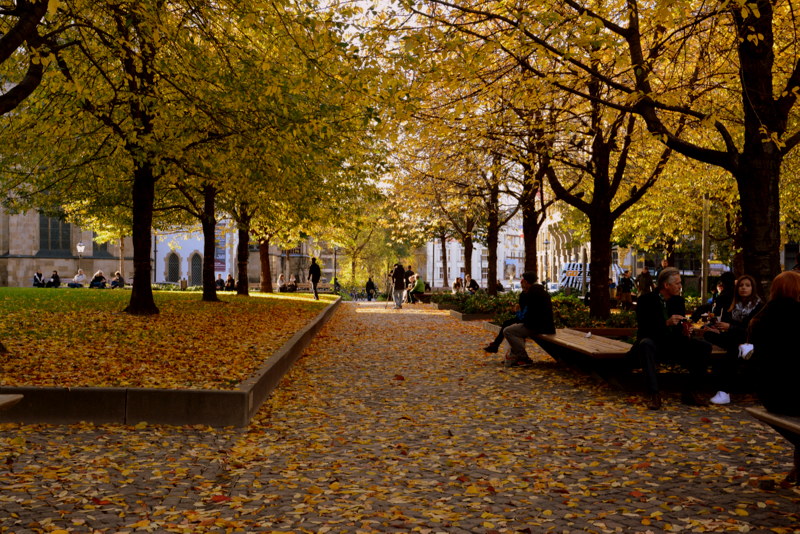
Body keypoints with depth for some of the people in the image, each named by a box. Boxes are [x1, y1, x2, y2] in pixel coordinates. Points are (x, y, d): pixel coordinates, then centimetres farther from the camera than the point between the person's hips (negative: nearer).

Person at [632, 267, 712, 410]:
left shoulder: (679, 300, 9)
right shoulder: (646, 301, -9)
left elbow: (682, 326, 13)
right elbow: (644, 329, -18)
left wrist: (686, 331, -11)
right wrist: (666, 323, -31)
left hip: (673, 344, 5)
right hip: (654, 343, -5)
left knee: (704, 347, -15)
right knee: (646, 344, -40)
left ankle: (690, 392, -10)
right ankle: (654, 394, -37)